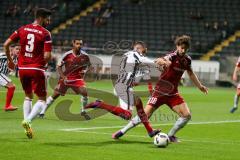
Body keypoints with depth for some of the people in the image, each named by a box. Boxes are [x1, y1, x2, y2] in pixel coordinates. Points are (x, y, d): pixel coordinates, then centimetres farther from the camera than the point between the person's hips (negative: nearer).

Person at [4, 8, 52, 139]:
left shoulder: (22, 29, 6)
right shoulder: (45, 34, -8)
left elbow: (6, 44, 4)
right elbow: (47, 56, -15)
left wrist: (10, 60, 16)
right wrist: (44, 62, 8)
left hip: (22, 68, 5)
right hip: (37, 69, -5)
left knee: (28, 96, 23)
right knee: (42, 100, 5)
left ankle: (27, 122, 12)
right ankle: (28, 120, -17)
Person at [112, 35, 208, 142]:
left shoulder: (187, 59, 3)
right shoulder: (172, 56, -17)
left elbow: (191, 73, 23)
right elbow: (166, 60, -42)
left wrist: (200, 86, 26)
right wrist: (163, 62, -66)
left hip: (173, 94, 6)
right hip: (160, 92, -6)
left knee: (187, 115, -8)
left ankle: (171, 135, 13)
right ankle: (122, 131, 5)